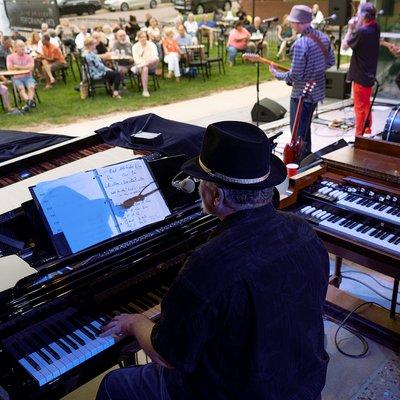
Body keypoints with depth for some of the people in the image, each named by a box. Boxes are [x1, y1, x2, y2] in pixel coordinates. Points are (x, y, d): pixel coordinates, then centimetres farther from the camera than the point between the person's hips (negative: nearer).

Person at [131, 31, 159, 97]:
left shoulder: (152, 44, 6)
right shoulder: (135, 46, 6)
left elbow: (155, 56, -8)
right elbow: (136, 58, -6)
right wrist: (141, 63, -27)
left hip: (151, 66, 1)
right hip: (140, 65, 0)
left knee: (156, 60, -34)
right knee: (145, 68, -39)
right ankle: (145, 90, -38)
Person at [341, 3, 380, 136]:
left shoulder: (361, 31, -23)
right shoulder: (376, 28, 2)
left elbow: (344, 46, -13)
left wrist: (351, 29, -7)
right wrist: (357, 27, -1)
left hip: (360, 75, -9)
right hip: (369, 73, 9)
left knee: (360, 106, 0)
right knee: (366, 104, 22)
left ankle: (360, 136, 8)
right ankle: (367, 130, 34)